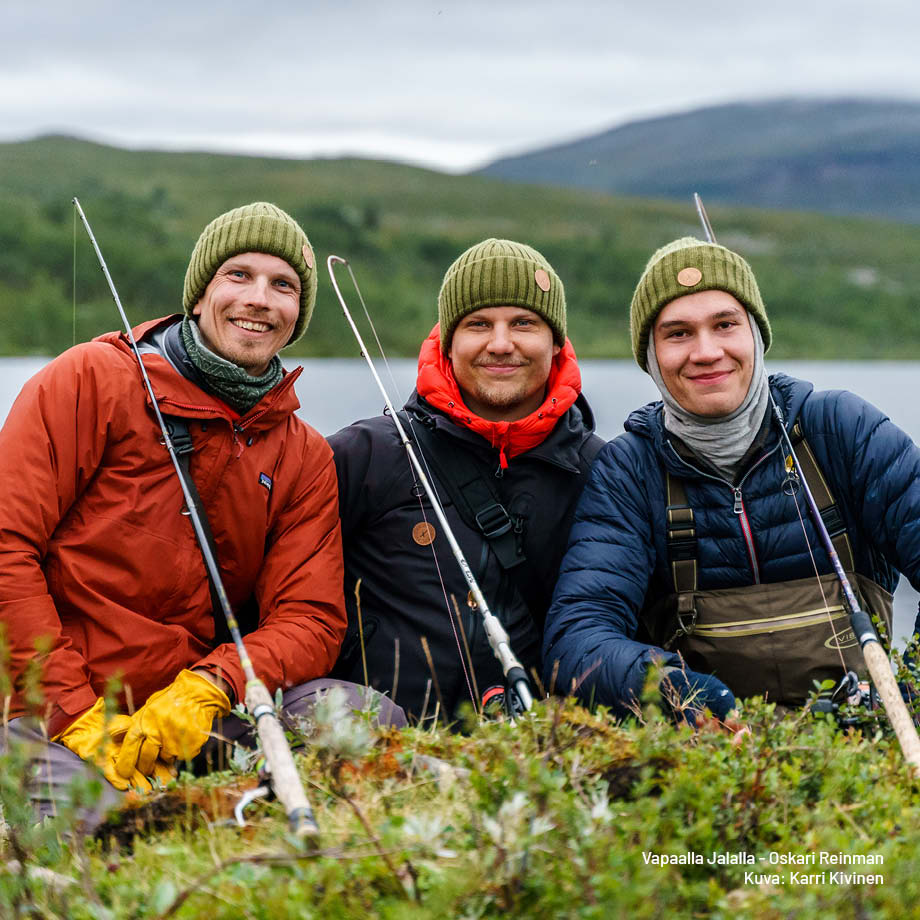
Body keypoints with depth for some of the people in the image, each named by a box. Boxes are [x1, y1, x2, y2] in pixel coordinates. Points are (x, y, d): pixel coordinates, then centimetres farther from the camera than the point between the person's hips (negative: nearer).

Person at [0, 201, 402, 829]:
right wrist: (80, 713, -14)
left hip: (194, 711, 5)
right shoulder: (93, 380, 2)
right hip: (53, 714, -5)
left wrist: (207, 691, -17)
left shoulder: (304, 457, 14)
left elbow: (311, 619, 5)